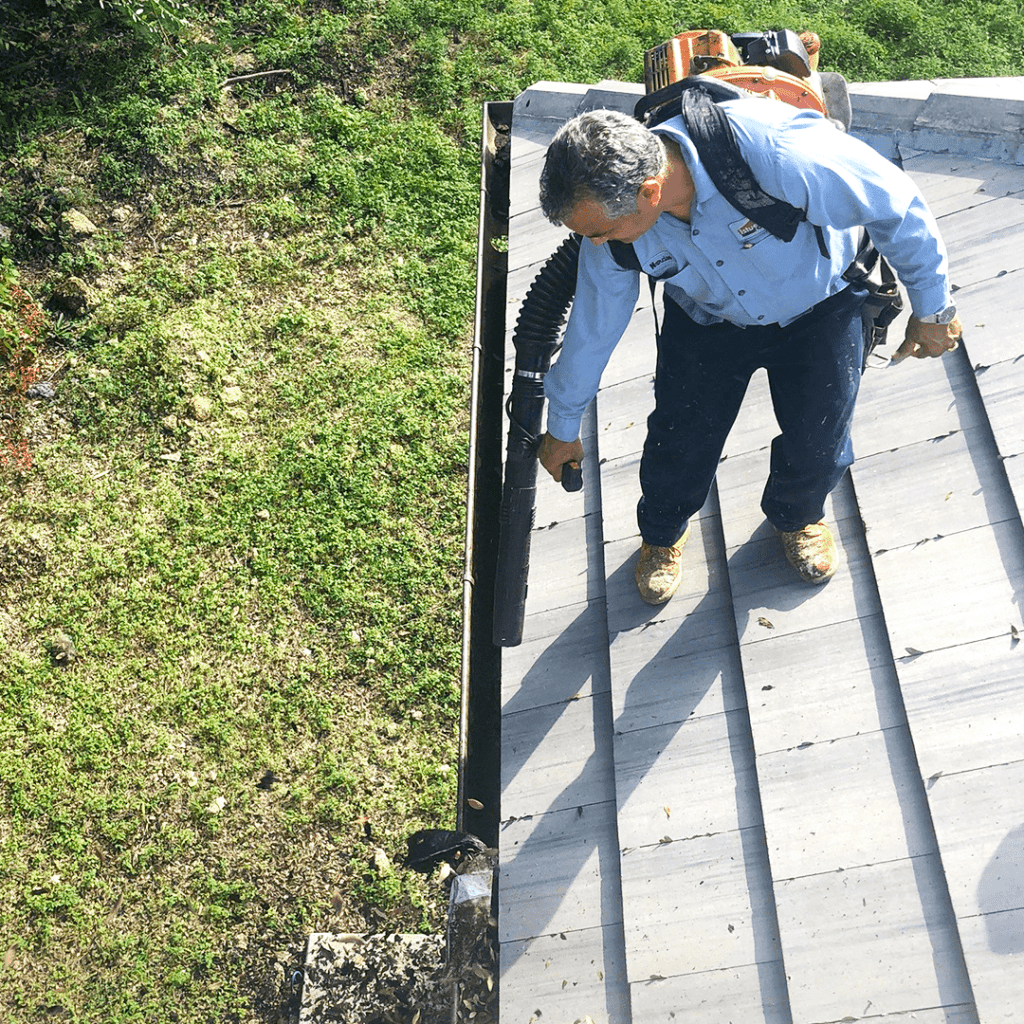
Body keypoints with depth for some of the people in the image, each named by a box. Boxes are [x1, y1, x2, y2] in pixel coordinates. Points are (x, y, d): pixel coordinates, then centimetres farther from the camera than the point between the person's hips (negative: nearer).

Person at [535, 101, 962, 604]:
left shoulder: (776, 153, -43)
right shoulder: (613, 203, -27)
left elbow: (897, 204, -25)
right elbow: (592, 322, -10)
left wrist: (932, 306, -11)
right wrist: (563, 425, 4)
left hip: (818, 304, -2)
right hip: (708, 318, 2)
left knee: (817, 448, 2)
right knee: (680, 439, -2)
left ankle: (798, 515, 40)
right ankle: (663, 533, 33)